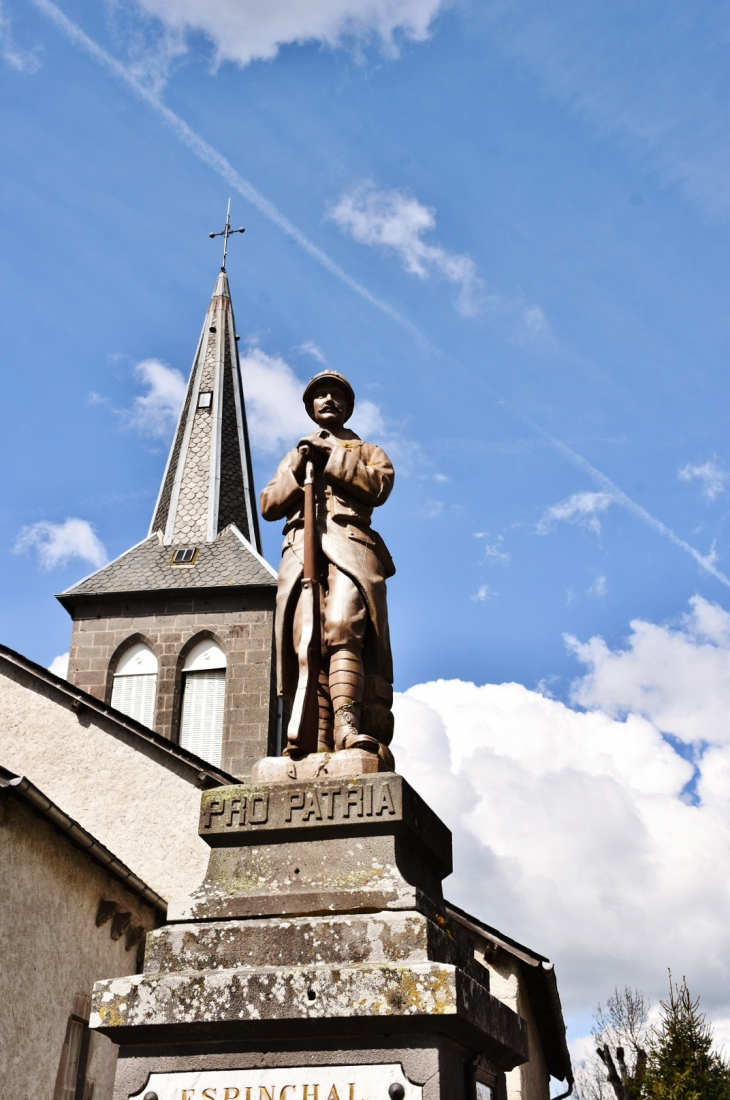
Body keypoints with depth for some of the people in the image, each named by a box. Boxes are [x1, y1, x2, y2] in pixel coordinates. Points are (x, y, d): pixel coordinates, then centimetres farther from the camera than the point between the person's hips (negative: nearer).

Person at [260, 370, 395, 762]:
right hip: (301, 549, 3)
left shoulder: (366, 451, 27)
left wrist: (331, 459, -1)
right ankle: (318, 741, -25)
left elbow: (379, 486, 3)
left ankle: (348, 726, -38)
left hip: (350, 544, -2)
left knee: (342, 627, -27)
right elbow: (268, 504, 19)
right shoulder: (294, 456, 34)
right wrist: (297, 470, 3)